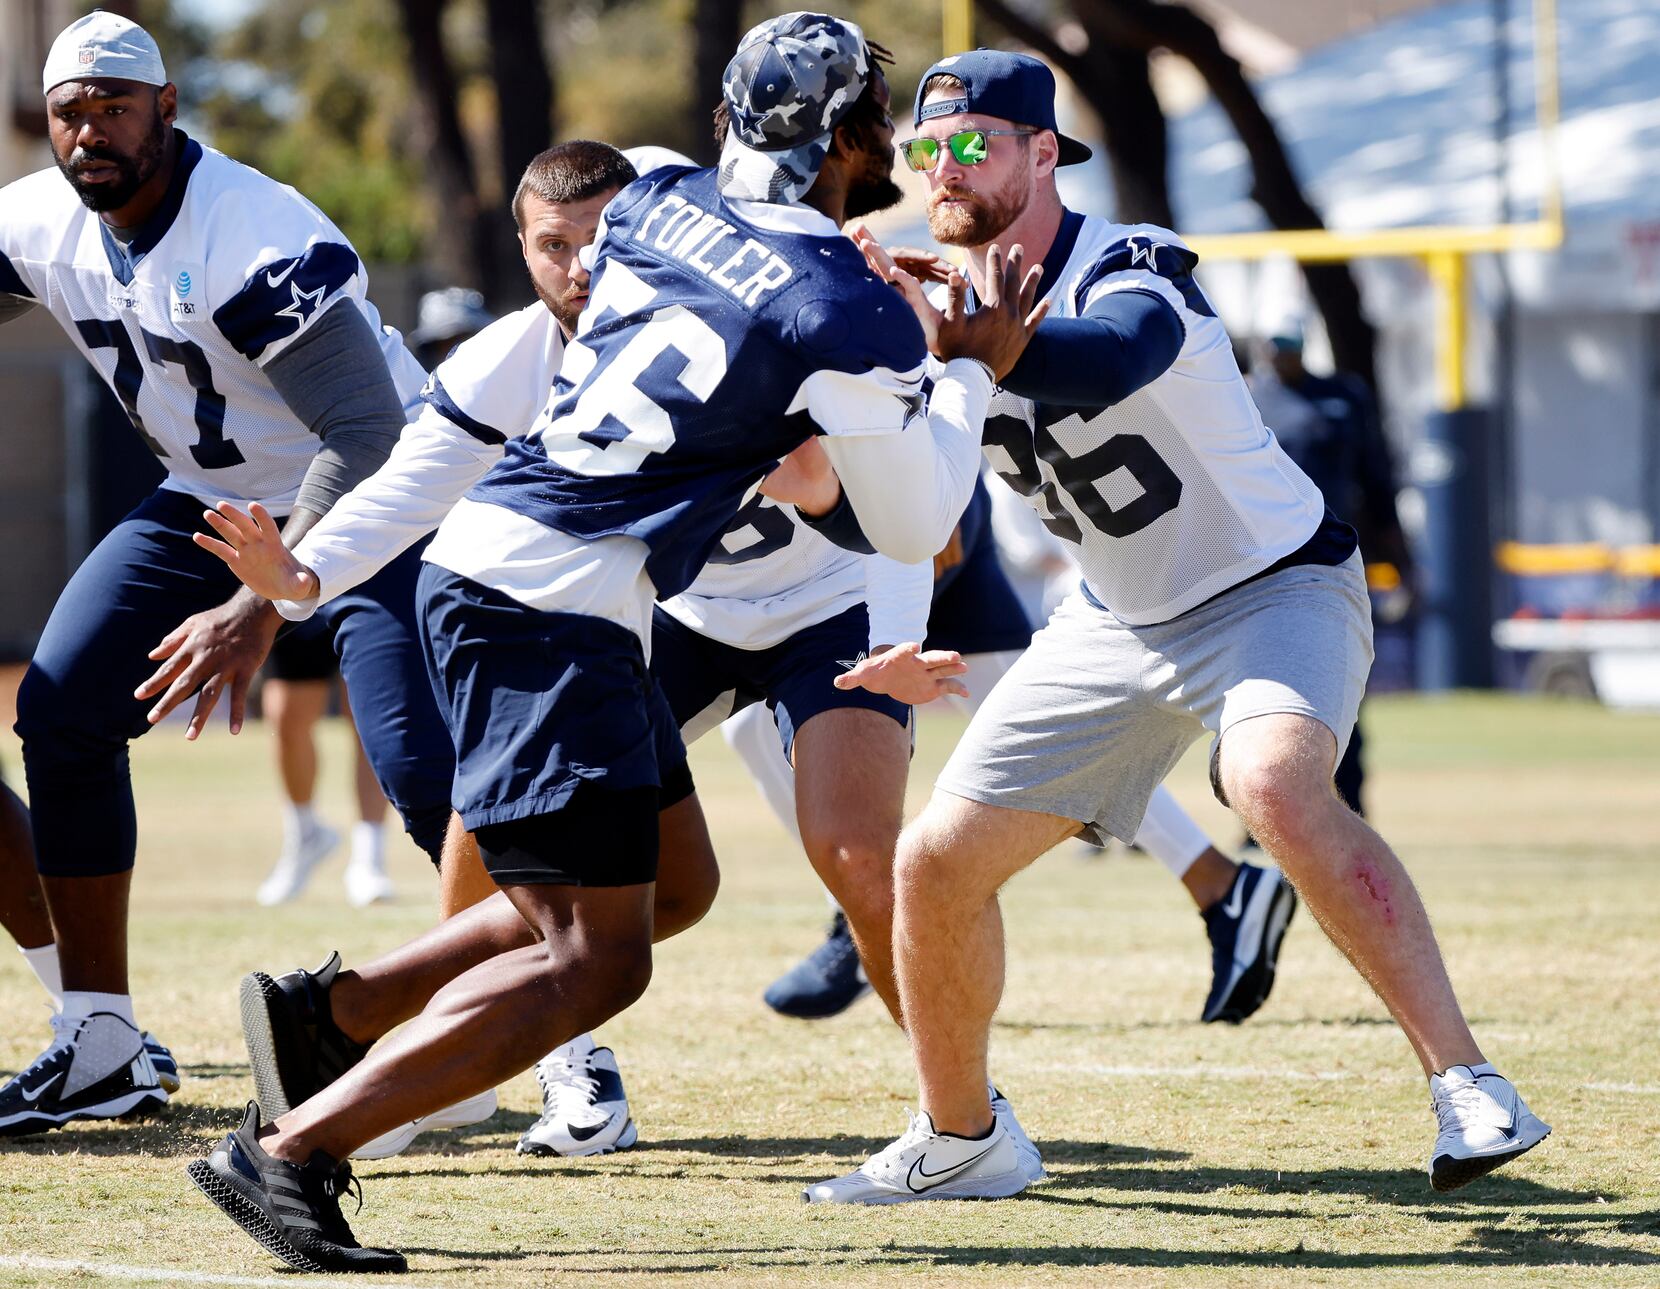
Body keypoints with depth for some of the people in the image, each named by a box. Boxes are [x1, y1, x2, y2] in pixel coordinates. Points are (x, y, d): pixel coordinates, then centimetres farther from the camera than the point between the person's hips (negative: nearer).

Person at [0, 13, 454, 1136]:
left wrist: (259, 611, -43)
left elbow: (367, 432, -36)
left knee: (425, 770, -22)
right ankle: (103, 1048, 5)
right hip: (209, 504, 7)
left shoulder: (260, 239, -30)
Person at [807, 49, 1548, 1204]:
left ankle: (1468, 1084, -34)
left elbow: (1100, 368, -47)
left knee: (1278, 788, -37)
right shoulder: (943, 295, -1)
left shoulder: (1130, 276, -23)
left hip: (1275, 588, -7)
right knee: (938, 863, 2)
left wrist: (946, 331, -59)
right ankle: (958, 1143, 23)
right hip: (1118, 622, 7)